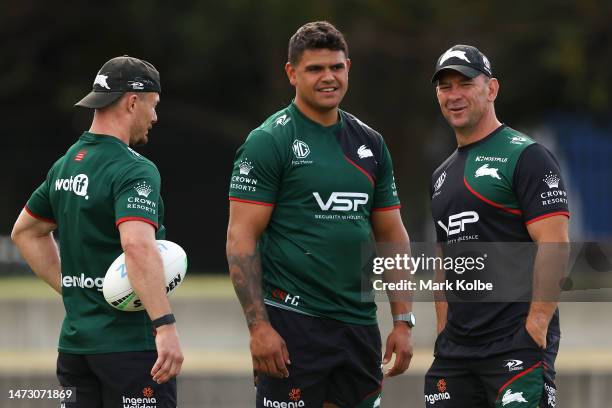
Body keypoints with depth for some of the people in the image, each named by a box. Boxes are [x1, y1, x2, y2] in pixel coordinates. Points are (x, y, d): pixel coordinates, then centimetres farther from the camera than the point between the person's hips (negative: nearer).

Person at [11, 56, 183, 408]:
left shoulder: (66, 165, 12)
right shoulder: (134, 170, -14)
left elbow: (26, 231, 27)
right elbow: (138, 246, -30)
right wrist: (166, 326, -34)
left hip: (76, 340, 8)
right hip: (130, 341, -8)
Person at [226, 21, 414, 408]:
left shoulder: (370, 143, 14)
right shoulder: (269, 142, -5)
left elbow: (393, 236, 18)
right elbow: (241, 238, -10)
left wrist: (403, 320, 10)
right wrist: (259, 325, -18)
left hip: (359, 323, 6)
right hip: (293, 322, -6)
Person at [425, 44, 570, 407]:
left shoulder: (526, 156, -5)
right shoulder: (443, 176, 20)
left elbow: (554, 246, -13)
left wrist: (537, 324, -19)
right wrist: (443, 333, 16)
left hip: (518, 346, -8)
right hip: (456, 349, 8)